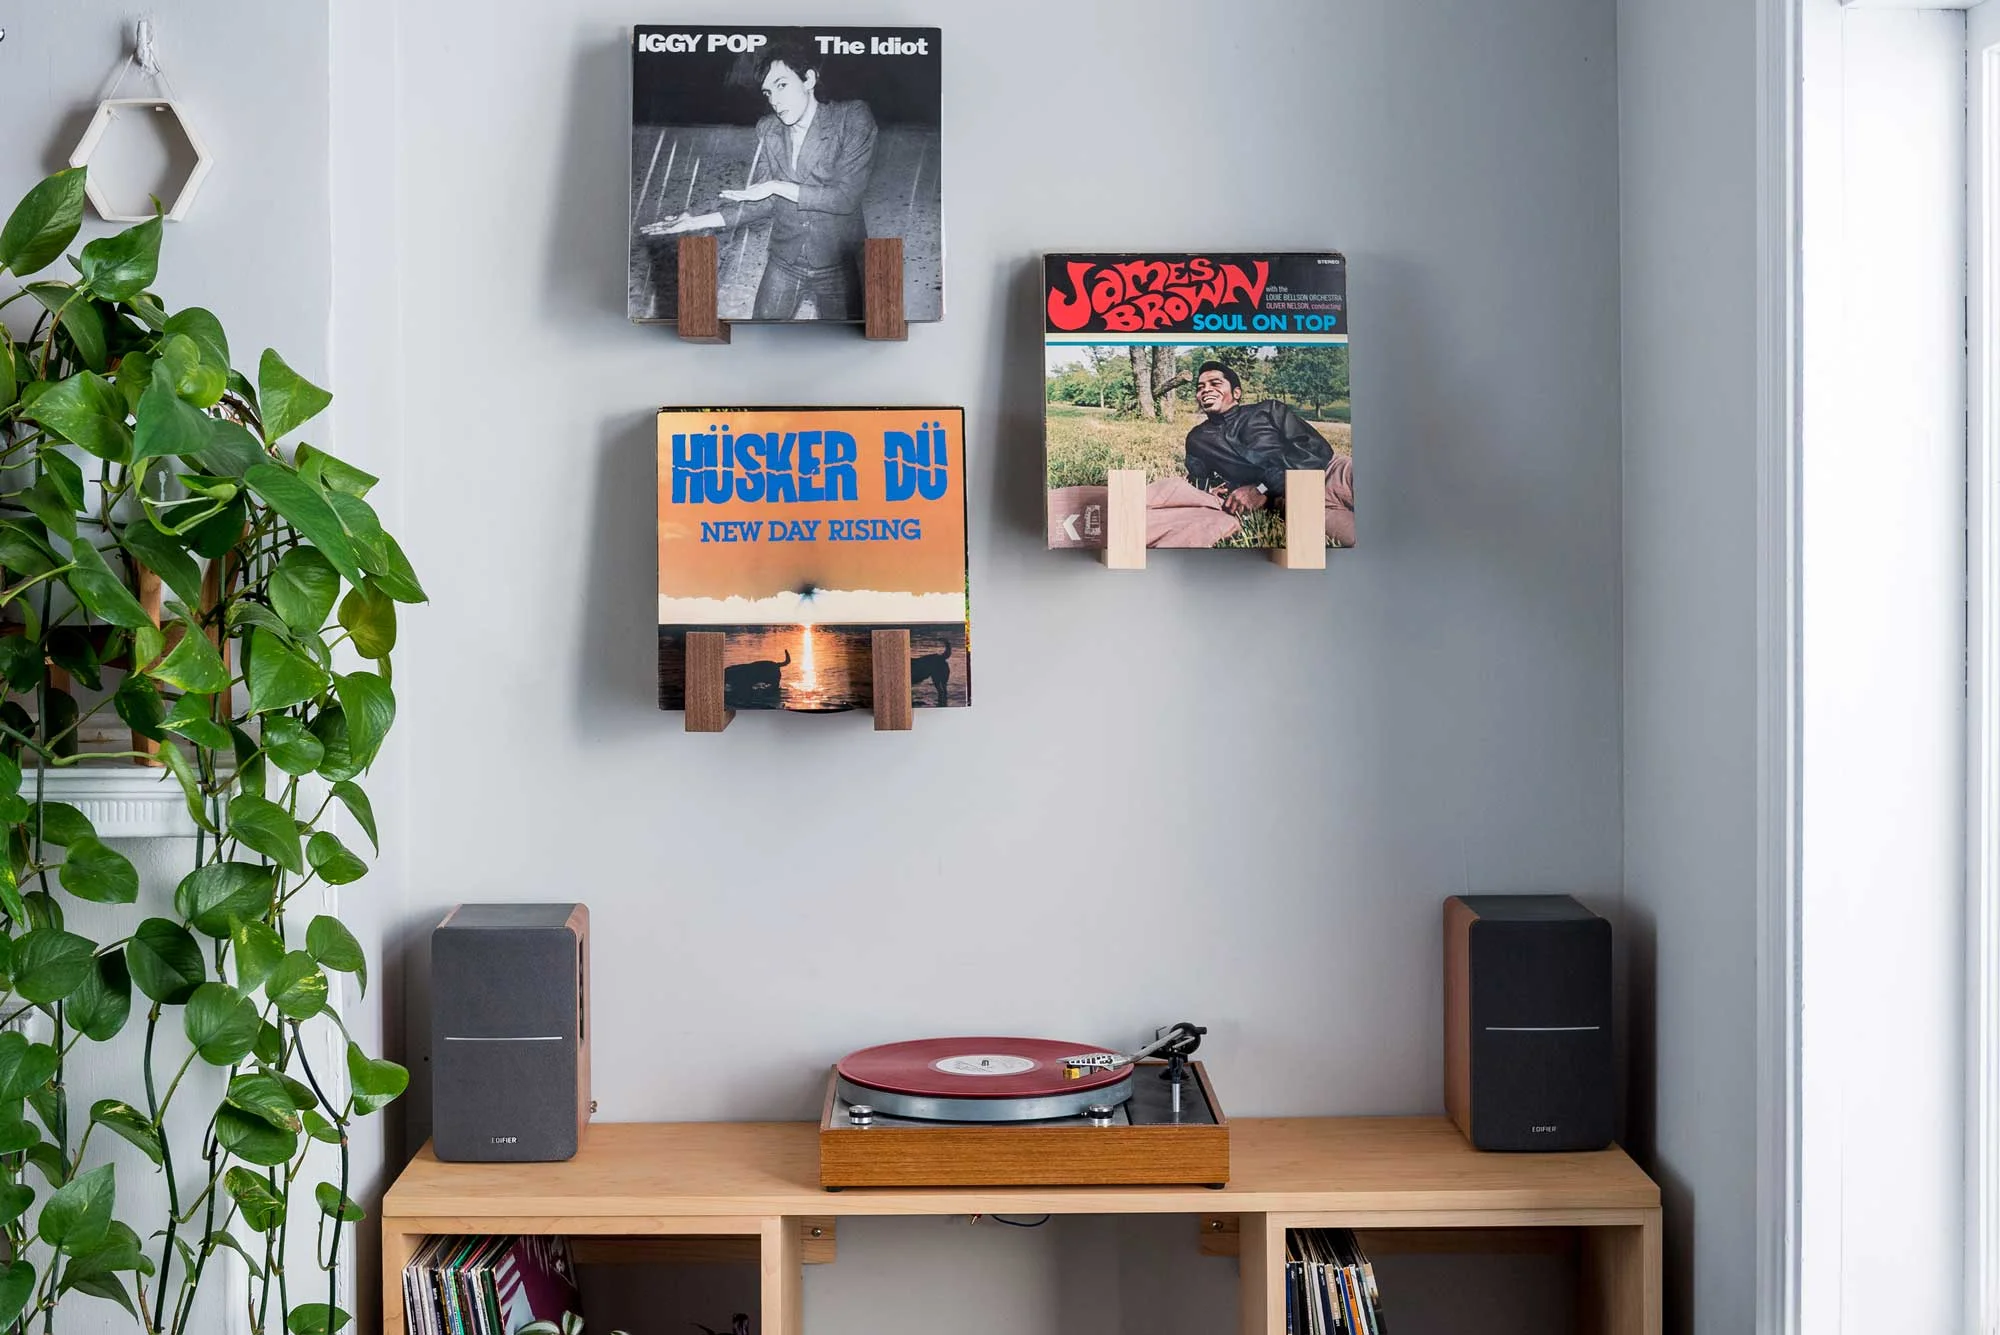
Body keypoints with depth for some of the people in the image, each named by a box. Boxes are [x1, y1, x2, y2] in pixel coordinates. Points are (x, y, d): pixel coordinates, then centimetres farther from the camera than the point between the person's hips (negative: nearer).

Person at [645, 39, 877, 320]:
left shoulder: (852, 118, -14)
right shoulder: (767, 130, 0)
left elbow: (846, 196, -20)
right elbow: (766, 202, 2)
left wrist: (777, 187, -19)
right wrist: (701, 221, -8)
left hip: (838, 265, -4)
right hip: (784, 262, 4)